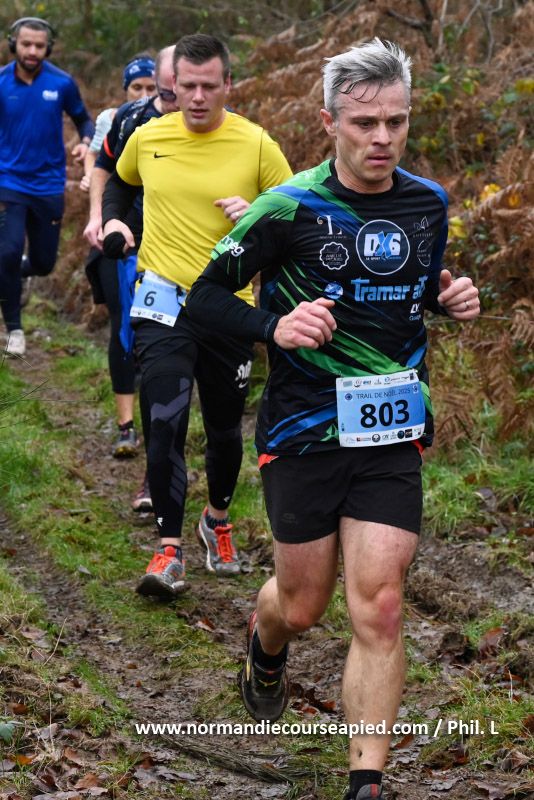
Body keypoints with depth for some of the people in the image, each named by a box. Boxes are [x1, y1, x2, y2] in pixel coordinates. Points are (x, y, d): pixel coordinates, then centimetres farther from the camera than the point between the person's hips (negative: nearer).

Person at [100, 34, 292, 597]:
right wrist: (112, 221, 7)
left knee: (225, 430, 12)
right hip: (164, 298, 0)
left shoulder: (256, 146, -4)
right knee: (167, 422, -14)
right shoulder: (147, 138, 3)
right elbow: (120, 183, 25)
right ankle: (169, 550, -11)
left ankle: (217, 520, 39)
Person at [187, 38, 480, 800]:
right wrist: (275, 328, -25)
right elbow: (206, 295, -6)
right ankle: (265, 648, 49)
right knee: (302, 607, 11)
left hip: (392, 436, 3)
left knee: (379, 607, -7)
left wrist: (448, 296, 0)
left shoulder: (427, 202, 4)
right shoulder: (291, 207, -11)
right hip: (303, 435, -2)